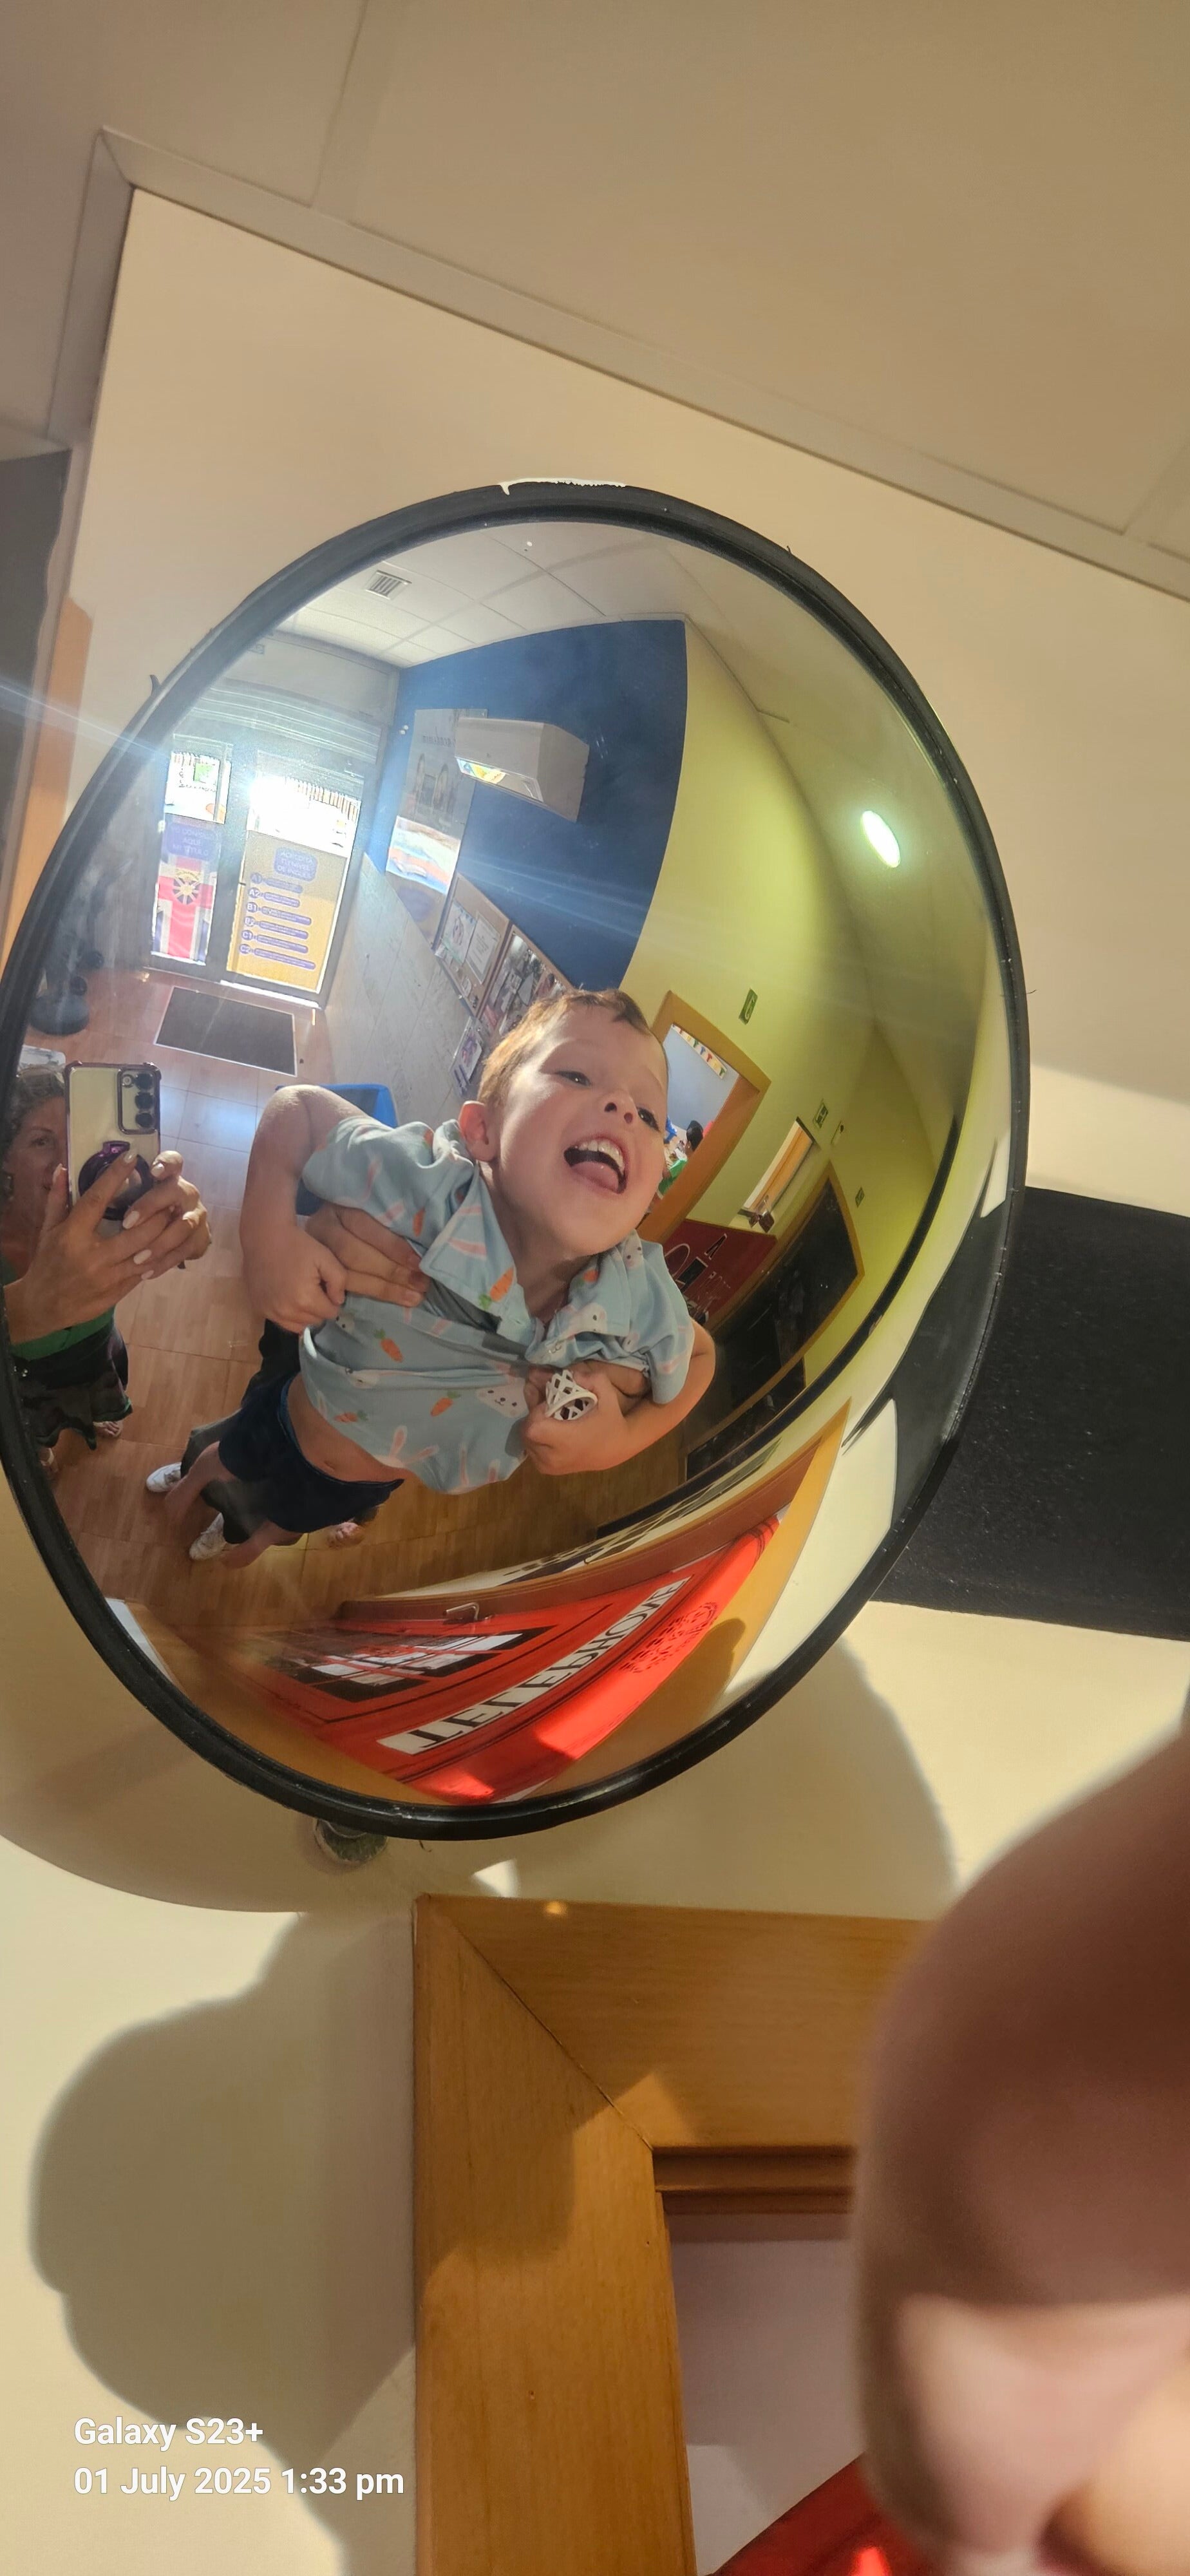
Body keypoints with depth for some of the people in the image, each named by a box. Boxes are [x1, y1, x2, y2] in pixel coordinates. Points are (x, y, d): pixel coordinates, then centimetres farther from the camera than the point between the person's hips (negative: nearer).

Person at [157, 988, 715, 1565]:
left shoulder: (648, 1308, -33)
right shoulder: (415, 1182, -42)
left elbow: (697, 1353, -10)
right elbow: (298, 1107, -25)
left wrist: (620, 1441, -25)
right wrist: (267, 1233, -38)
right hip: (289, 1423, -2)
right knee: (233, 1459, 34)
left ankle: (272, 1530, 70)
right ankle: (198, 1474, 69)